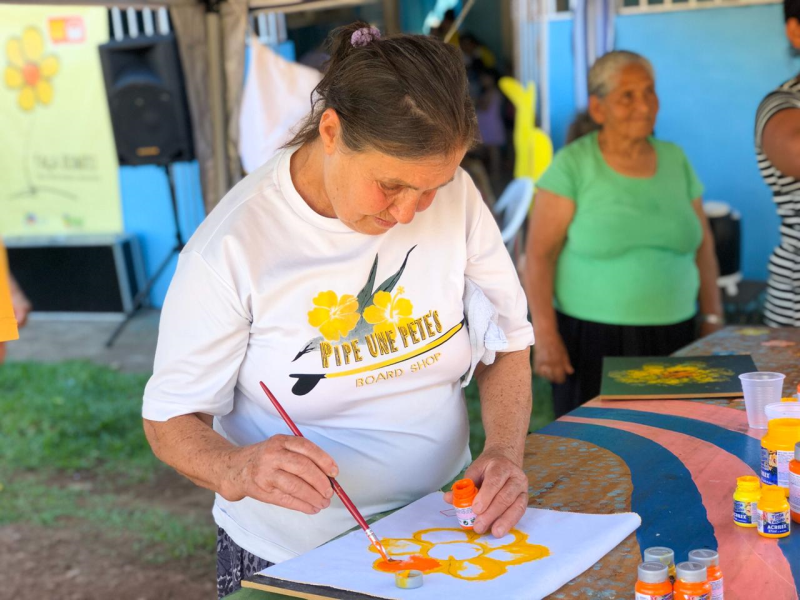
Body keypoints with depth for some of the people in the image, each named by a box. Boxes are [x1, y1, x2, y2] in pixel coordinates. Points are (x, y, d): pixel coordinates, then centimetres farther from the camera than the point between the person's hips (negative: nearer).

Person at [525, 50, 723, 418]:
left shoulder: (675, 160, 9)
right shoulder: (572, 165, -4)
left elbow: (702, 246, 15)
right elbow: (539, 254, -8)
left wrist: (713, 320, 11)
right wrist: (544, 335, -14)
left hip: (673, 339, 4)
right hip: (594, 340, -3)